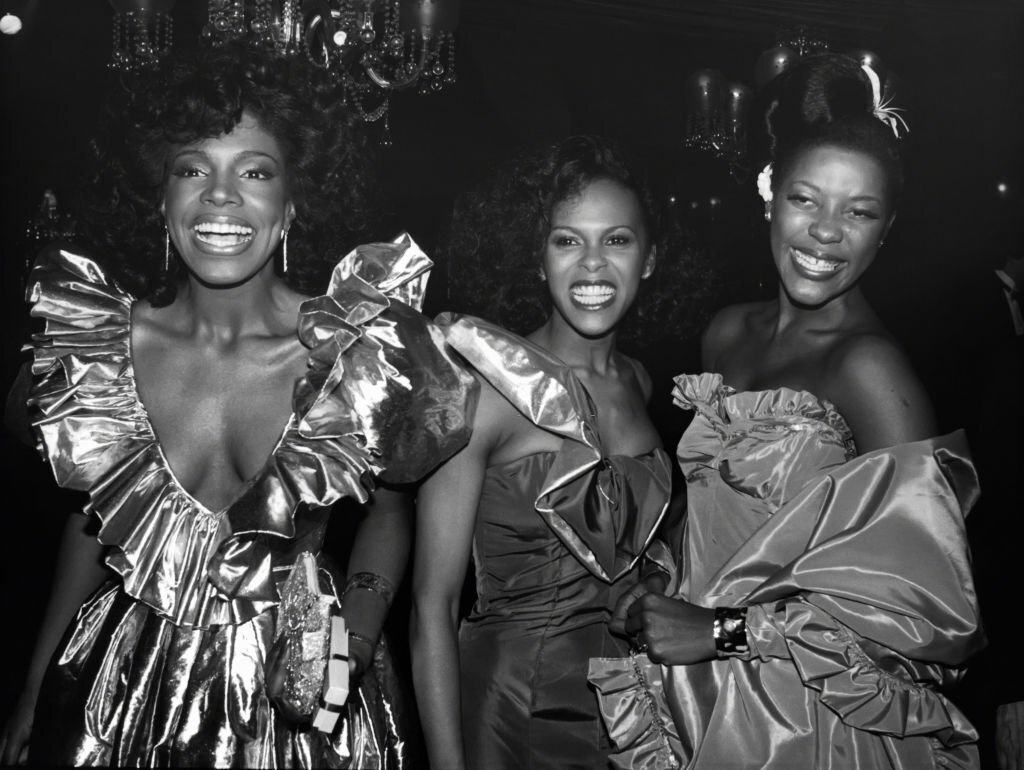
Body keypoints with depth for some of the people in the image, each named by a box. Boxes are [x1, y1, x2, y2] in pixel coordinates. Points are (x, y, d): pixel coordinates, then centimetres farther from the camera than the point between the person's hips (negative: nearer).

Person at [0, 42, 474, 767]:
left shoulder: (359, 347, -17)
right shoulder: (104, 340, -10)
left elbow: (390, 505, -2)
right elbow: (92, 516, 3)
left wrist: (355, 634, -17)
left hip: (296, 692, -2)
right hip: (131, 683, 2)